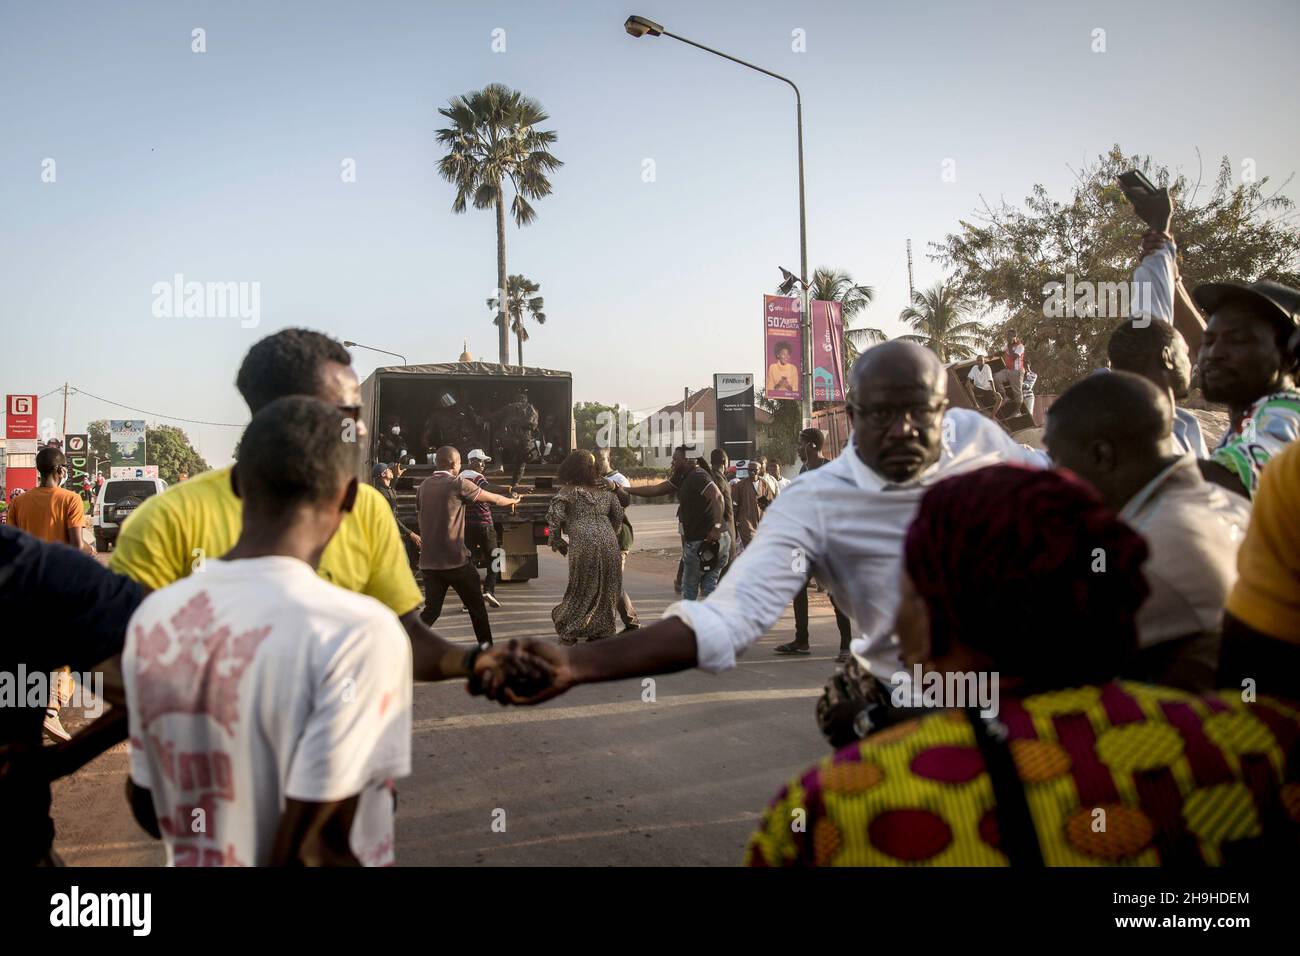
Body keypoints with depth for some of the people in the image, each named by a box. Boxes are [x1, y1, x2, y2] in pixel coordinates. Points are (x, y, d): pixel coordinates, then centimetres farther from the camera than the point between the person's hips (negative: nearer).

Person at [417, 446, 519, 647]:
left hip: (428, 561, 5)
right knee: (476, 607, 11)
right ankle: (486, 648, 19)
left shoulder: (424, 485, 10)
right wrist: (513, 501, 22)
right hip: (455, 560, -5)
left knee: (431, 609, 9)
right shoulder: (458, 483, -7)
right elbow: (493, 499, 3)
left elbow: (420, 515, 17)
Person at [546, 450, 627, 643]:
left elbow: (554, 517, -8)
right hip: (608, 541, 3)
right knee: (606, 587, 12)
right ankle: (601, 630, 17)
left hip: (583, 543, -3)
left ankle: (568, 632, 12)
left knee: (581, 587, 8)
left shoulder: (567, 491, 1)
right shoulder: (605, 488, 14)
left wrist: (557, 542, 4)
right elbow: (618, 515, 18)